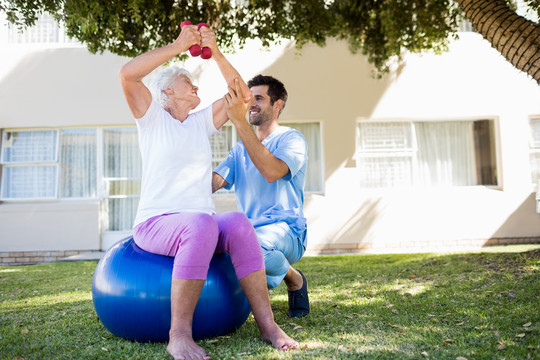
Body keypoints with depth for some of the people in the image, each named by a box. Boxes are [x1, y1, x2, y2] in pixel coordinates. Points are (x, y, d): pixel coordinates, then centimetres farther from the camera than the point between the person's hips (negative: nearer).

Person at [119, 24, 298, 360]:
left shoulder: (202, 122, 19)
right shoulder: (152, 117, 6)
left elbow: (241, 94, 13)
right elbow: (128, 73, -11)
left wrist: (216, 52, 3)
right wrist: (179, 45, -9)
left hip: (200, 223, 4)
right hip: (156, 222, -4)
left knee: (239, 223, -29)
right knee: (202, 224, -37)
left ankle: (267, 324, -28)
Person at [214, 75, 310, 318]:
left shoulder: (291, 139, 0)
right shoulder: (240, 149, 20)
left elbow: (272, 172, -22)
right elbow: (211, 183, 6)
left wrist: (239, 121, -25)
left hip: (285, 230, -6)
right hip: (247, 230, 6)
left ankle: (294, 279, -3)